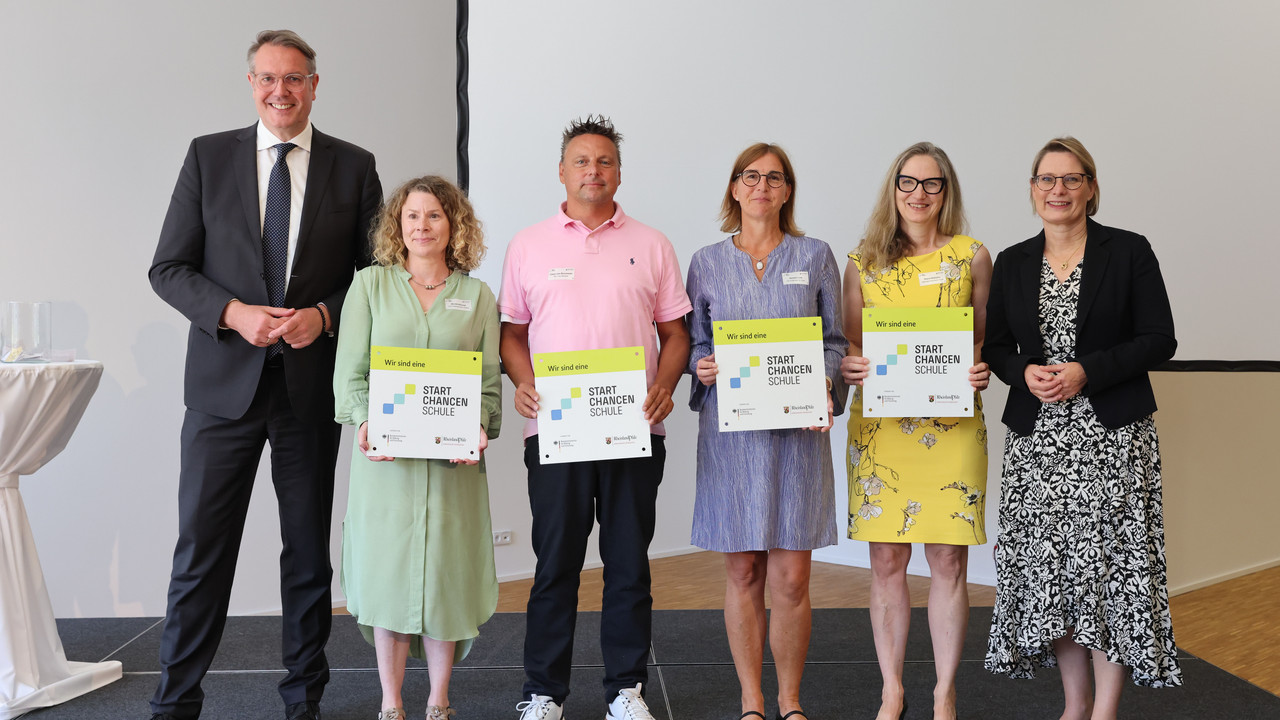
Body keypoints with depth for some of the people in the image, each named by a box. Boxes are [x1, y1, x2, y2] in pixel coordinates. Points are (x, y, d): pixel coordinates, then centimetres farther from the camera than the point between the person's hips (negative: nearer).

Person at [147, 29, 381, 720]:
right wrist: (234, 313, -14)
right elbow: (168, 267, 2)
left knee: (309, 550, 11)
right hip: (224, 380, 0)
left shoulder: (353, 166, 4)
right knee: (201, 549, 2)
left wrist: (325, 315, -11)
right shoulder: (208, 156, 4)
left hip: (313, 382, 1)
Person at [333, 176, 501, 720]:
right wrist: (364, 421, -14)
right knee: (387, 572, 2)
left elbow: (490, 379, 5)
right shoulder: (370, 286, 8)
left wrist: (479, 429, -12)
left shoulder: (477, 297, 10)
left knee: (446, 574, 3)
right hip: (384, 454, 0)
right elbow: (350, 369, 3)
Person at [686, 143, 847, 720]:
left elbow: (834, 341, 9)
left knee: (791, 579, -2)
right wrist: (702, 367, -10)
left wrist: (824, 383, -9)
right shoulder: (706, 262, 9)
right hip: (731, 431, 1)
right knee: (742, 574, 5)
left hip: (797, 430, 0)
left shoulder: (815, 258, 8)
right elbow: (693, 344, 12)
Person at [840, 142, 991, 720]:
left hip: (952, 427, -1)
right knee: (886, 561, 4)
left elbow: (989, 340, 11)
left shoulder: (972, 257, 7)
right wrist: (848, 367, -9)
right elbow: (847, 347, 13)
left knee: (948, 561, 2)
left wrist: (983, 370, -9)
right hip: (879, 427, 1)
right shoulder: (864, 262, 9)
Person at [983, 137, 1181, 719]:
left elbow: (1159, 340, -4)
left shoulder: (1129, 252, 0)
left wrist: (1085, 371, -15)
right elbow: (995, 346, 12)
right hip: (1036, 438, 3)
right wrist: (1025, 372, -9)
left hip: (1112, 436, -3)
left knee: (1109, 562, -5)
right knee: (1050, 564, 5)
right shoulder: (1012, 263, 10)